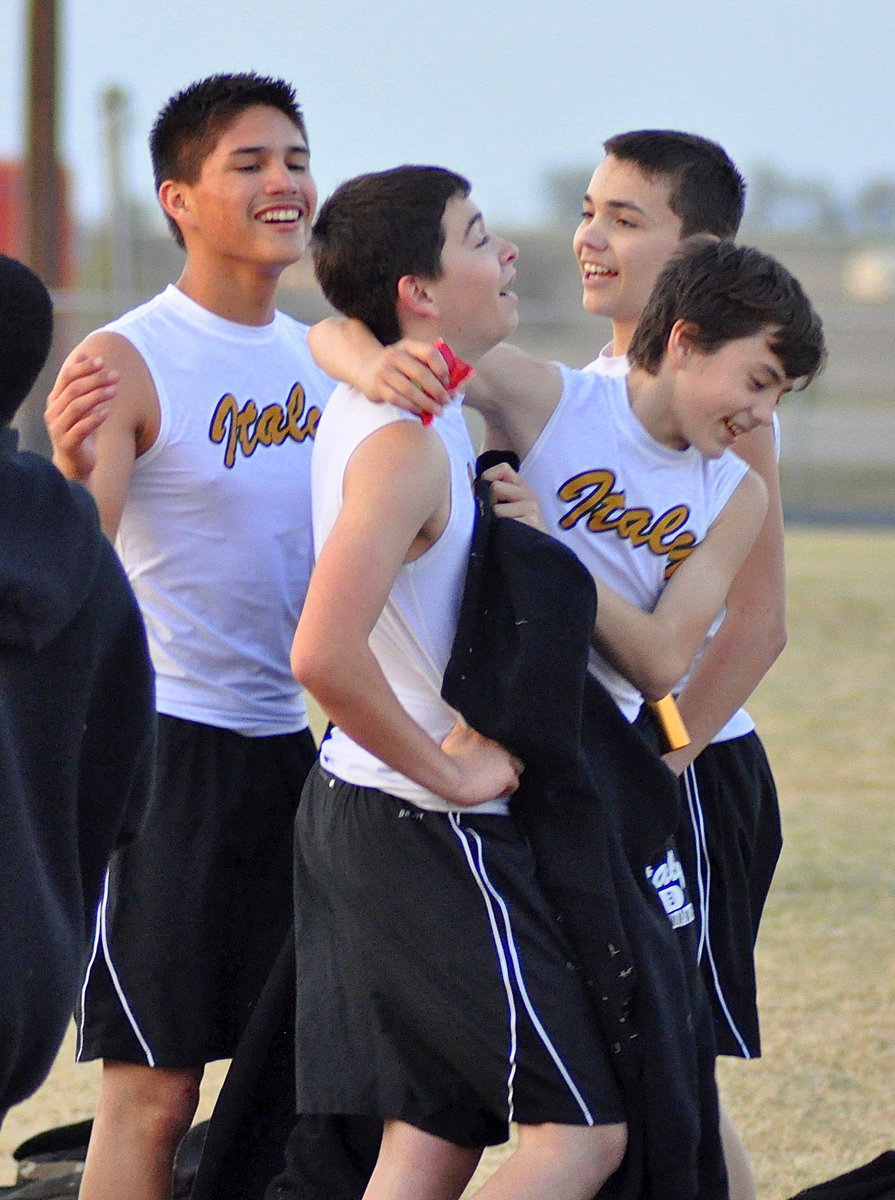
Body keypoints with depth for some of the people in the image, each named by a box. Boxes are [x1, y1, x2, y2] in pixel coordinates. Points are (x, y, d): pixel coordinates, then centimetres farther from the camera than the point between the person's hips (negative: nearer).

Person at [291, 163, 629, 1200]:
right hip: (425, 833, -10)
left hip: (352, 805, 10)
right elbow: (325, 654, -32)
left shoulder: (367, 403, 9)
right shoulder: (405, 444, -22)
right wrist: (449, 769, -19)